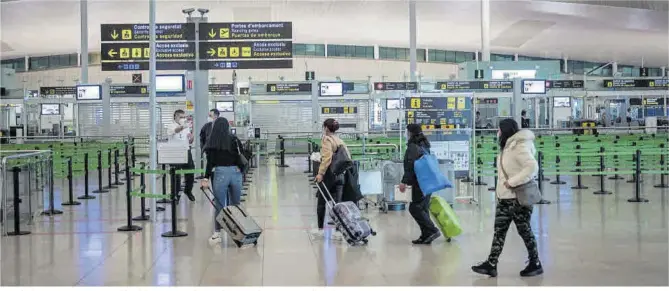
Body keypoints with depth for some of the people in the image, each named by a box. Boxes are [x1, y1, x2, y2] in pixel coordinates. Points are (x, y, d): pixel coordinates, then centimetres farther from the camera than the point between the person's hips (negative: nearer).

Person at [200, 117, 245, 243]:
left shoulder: (211, 141, 0)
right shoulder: (234, 140, 3)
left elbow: (210, 162, -4)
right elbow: (241, 158, 0)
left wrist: (206, 177, -2)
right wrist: (241, 169, 13)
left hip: (219, 173, -2)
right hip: (235, 172, 2)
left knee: (219, 205, 3)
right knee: (235, 204, 10)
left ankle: (217, 233, 5)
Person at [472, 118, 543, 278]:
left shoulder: (520, 147, -18)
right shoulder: (508, 147, 11)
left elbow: (532, 167, -29)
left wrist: (512, 182, -28)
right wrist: (500, 192, 10)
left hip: (518, 198, -9)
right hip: (505, 198, 9)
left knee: (524, 231, 3)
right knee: (499, 231, 7)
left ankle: (535, 264, 17)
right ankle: (491, 265, 8)